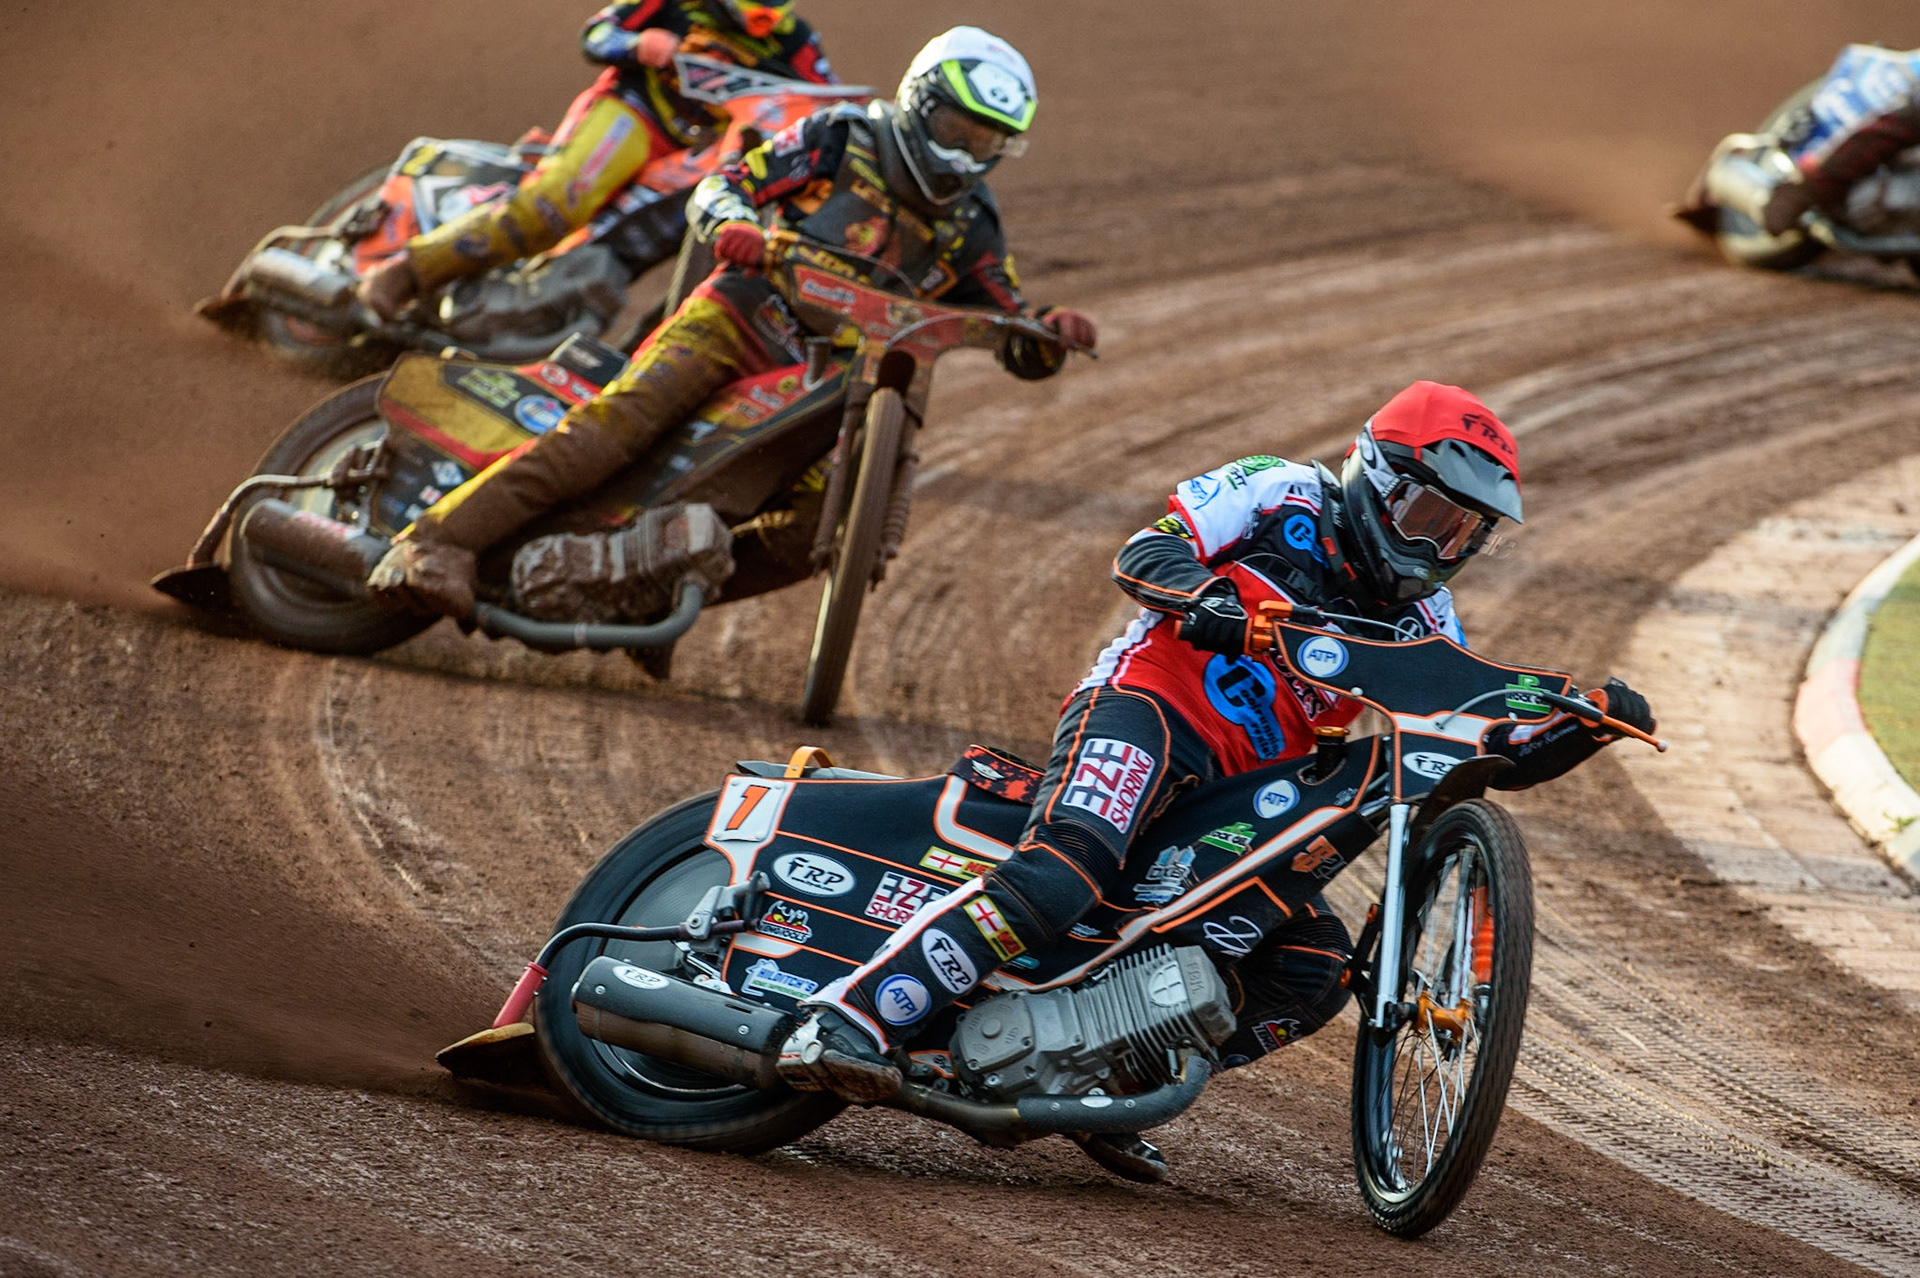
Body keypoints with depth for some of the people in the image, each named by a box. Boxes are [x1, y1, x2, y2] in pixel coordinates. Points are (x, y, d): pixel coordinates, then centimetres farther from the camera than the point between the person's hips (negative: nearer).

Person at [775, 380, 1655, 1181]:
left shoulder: (1419, 623, 19)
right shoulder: (1286, 496, 4)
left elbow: (1500, 751, 17)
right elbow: (1144, 552, -5)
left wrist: (1590, 720, -1)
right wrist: (1208, 598, -26)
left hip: (1239, 801, 8)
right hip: (1142, 707, -8)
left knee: (1317, 969, -7)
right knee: (1063, 873, -34)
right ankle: (845, 1021, -44)